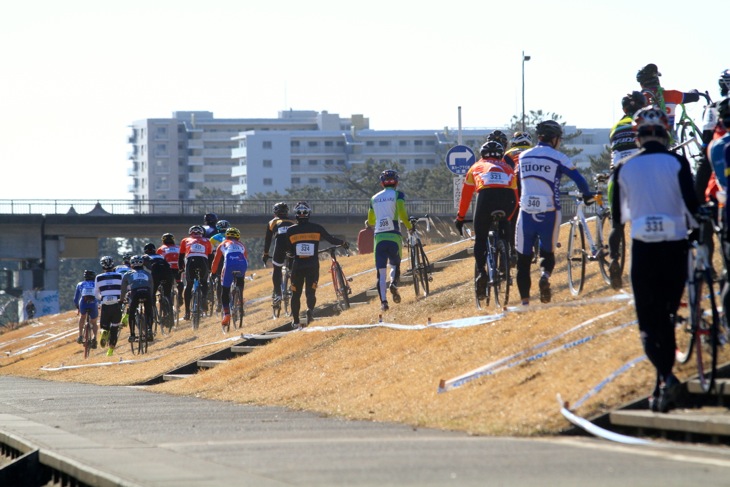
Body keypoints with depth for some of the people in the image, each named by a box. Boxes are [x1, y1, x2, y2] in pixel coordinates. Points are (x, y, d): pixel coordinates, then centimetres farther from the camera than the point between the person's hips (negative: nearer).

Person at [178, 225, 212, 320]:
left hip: (190, 261, -1)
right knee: (204, 282, 25)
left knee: (188, 286, 14)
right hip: (203, 261, 1)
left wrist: (180, 268, 38)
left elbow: (181, 257, 28)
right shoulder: (206, 241, 30)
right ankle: (204, 298, -5)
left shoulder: (185, 241, 28)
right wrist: (210, 269, 42)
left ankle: (187, 312, 8)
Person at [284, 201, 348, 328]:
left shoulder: (291, 230, -1)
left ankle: (295, 321, 14)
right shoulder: (316, 228, -2)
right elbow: (331, 240, 6)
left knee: (296, 293, 13)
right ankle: (310, 308, -28)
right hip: (313, 265, 0)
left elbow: (288, 250, 8)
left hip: (297, 265, 0)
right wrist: (343, 243, 26)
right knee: (310, 291, 4)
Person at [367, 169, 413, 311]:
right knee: (395, 265, 15)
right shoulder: (398, 195, 4)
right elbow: (402, 213, -12)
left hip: (379, 237, 2)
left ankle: (383, 301, -13)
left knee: (381, 271, 1)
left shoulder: (374, 198, 16)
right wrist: (409, 226, 3)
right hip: (394, 236, -2)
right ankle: (394, 283, -17)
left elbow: (370, 221, 23)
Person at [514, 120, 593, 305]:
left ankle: (525, 299, 0)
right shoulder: (558, 158, -3)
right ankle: (545, 274, -18)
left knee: (523, 259, 9)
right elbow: (579, 179, -4)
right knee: (548, 253, 15)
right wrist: (587, 195, 15)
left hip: (526, 212, 2)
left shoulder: (523, 156, 10)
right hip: (549, 213, -2)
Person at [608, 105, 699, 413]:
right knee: (666, 318, 13)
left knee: (648, 321, 2)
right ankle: (662, 388, 13)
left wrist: (614, 257, 16)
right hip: (675, 248, 0)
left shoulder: (624, 168, 3)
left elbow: (617, 217, 8)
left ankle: (665, 376, -24)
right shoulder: (677, 163, -2)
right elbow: (692, 206, -8)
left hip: (643, 249, 0)